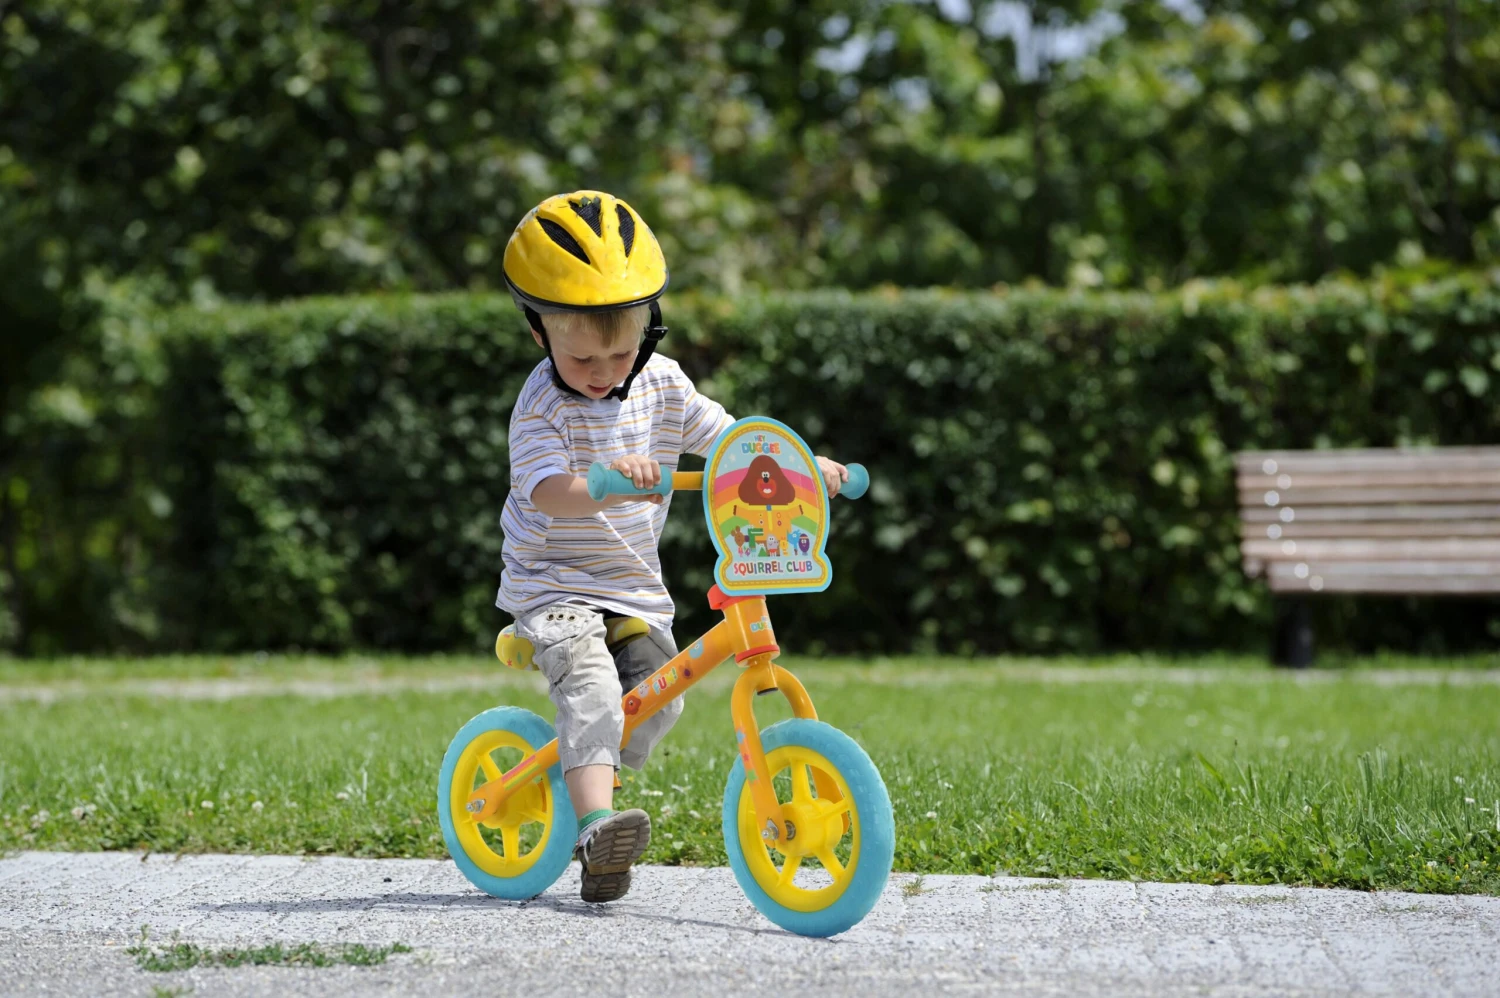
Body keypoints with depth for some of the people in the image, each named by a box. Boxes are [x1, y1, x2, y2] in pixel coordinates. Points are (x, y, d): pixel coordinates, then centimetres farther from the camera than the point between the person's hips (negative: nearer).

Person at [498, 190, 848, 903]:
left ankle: (584, 783, 24)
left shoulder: (661, 385, -1)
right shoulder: (542, 406, -17)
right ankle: (597, 822, -38)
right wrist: (609, 479, -51)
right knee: (592, 691, -28)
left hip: (634, 589, 6)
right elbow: (549, 494, -31)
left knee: (656, 703, 0)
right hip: (554, 589, -6)